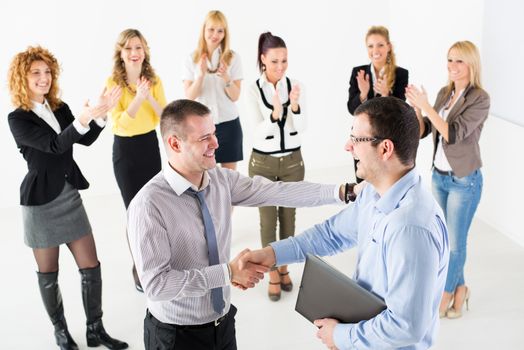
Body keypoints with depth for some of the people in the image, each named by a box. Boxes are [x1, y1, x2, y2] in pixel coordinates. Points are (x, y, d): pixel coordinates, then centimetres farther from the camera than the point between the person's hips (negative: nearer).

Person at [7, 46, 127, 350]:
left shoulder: (60, 108, 5)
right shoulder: (17, 119, -12)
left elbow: (85, 141, 0)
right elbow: (54, 145, -25)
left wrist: (101, 114, -16)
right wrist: (82, 121, -41)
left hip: (70, 196, 5)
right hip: (42, 202, -5)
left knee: (91, 268, 7)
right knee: (48, 274, 10)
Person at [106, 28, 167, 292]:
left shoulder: (154, 80, -1)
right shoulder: (113, 82, -13)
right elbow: (119, 123, -21)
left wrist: (150, 97, -22)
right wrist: (138, 99, -33)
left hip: (150, 145, 4)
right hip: (125, 150, -4)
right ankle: (138, 266, 18)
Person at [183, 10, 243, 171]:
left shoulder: (233, 57, -3)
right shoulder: (192, 59, -1)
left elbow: (235, 96, -5)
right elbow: (189, 96, -6)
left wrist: (226, 78, -24)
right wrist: (201, 74, -21)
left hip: (228, 123, 0)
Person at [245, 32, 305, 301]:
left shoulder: (295, 86, -4)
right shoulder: (254, 90, -10)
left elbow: (300, 128, -9)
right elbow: (260, 130, -16)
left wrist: (294, 105, -28)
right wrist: (275, 113, -34)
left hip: (292, 160, 2)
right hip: (263, 162, -2)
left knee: (288, 216, 12)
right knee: (268, 220, 6)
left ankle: (284, 267, 31)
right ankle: (273, 273, 21)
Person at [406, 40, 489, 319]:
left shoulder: (480, 98, -16)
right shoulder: (444, 93, 4)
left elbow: (453, 134, -25)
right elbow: (423, 131, 4)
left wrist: (425, 105, -26)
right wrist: (416, 107, -12)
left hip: (464, 181, -7)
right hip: (438, 176, 7)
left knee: (455, 241, 6)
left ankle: (446, 293, 25)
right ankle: (459, 287, 32)